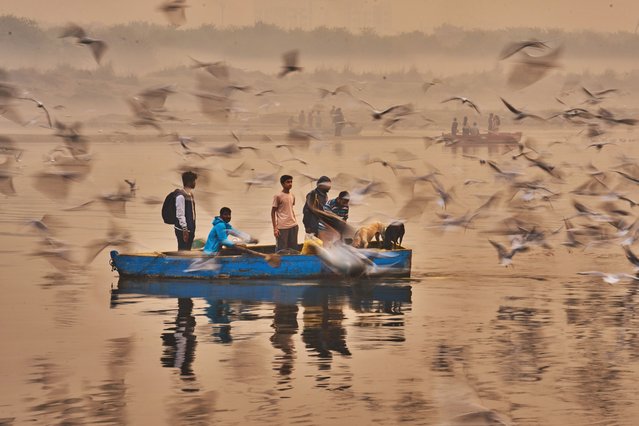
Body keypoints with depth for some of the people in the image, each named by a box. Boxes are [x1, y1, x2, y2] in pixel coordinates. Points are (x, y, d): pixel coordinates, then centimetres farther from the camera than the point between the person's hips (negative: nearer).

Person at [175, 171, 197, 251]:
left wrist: (192, 230, 17)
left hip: (190, 229, 9)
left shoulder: (190, 194, 14)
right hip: (182, 230, -9)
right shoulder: (181, 196, -15)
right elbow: (180, 214, -19)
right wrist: (184, 229, -20)